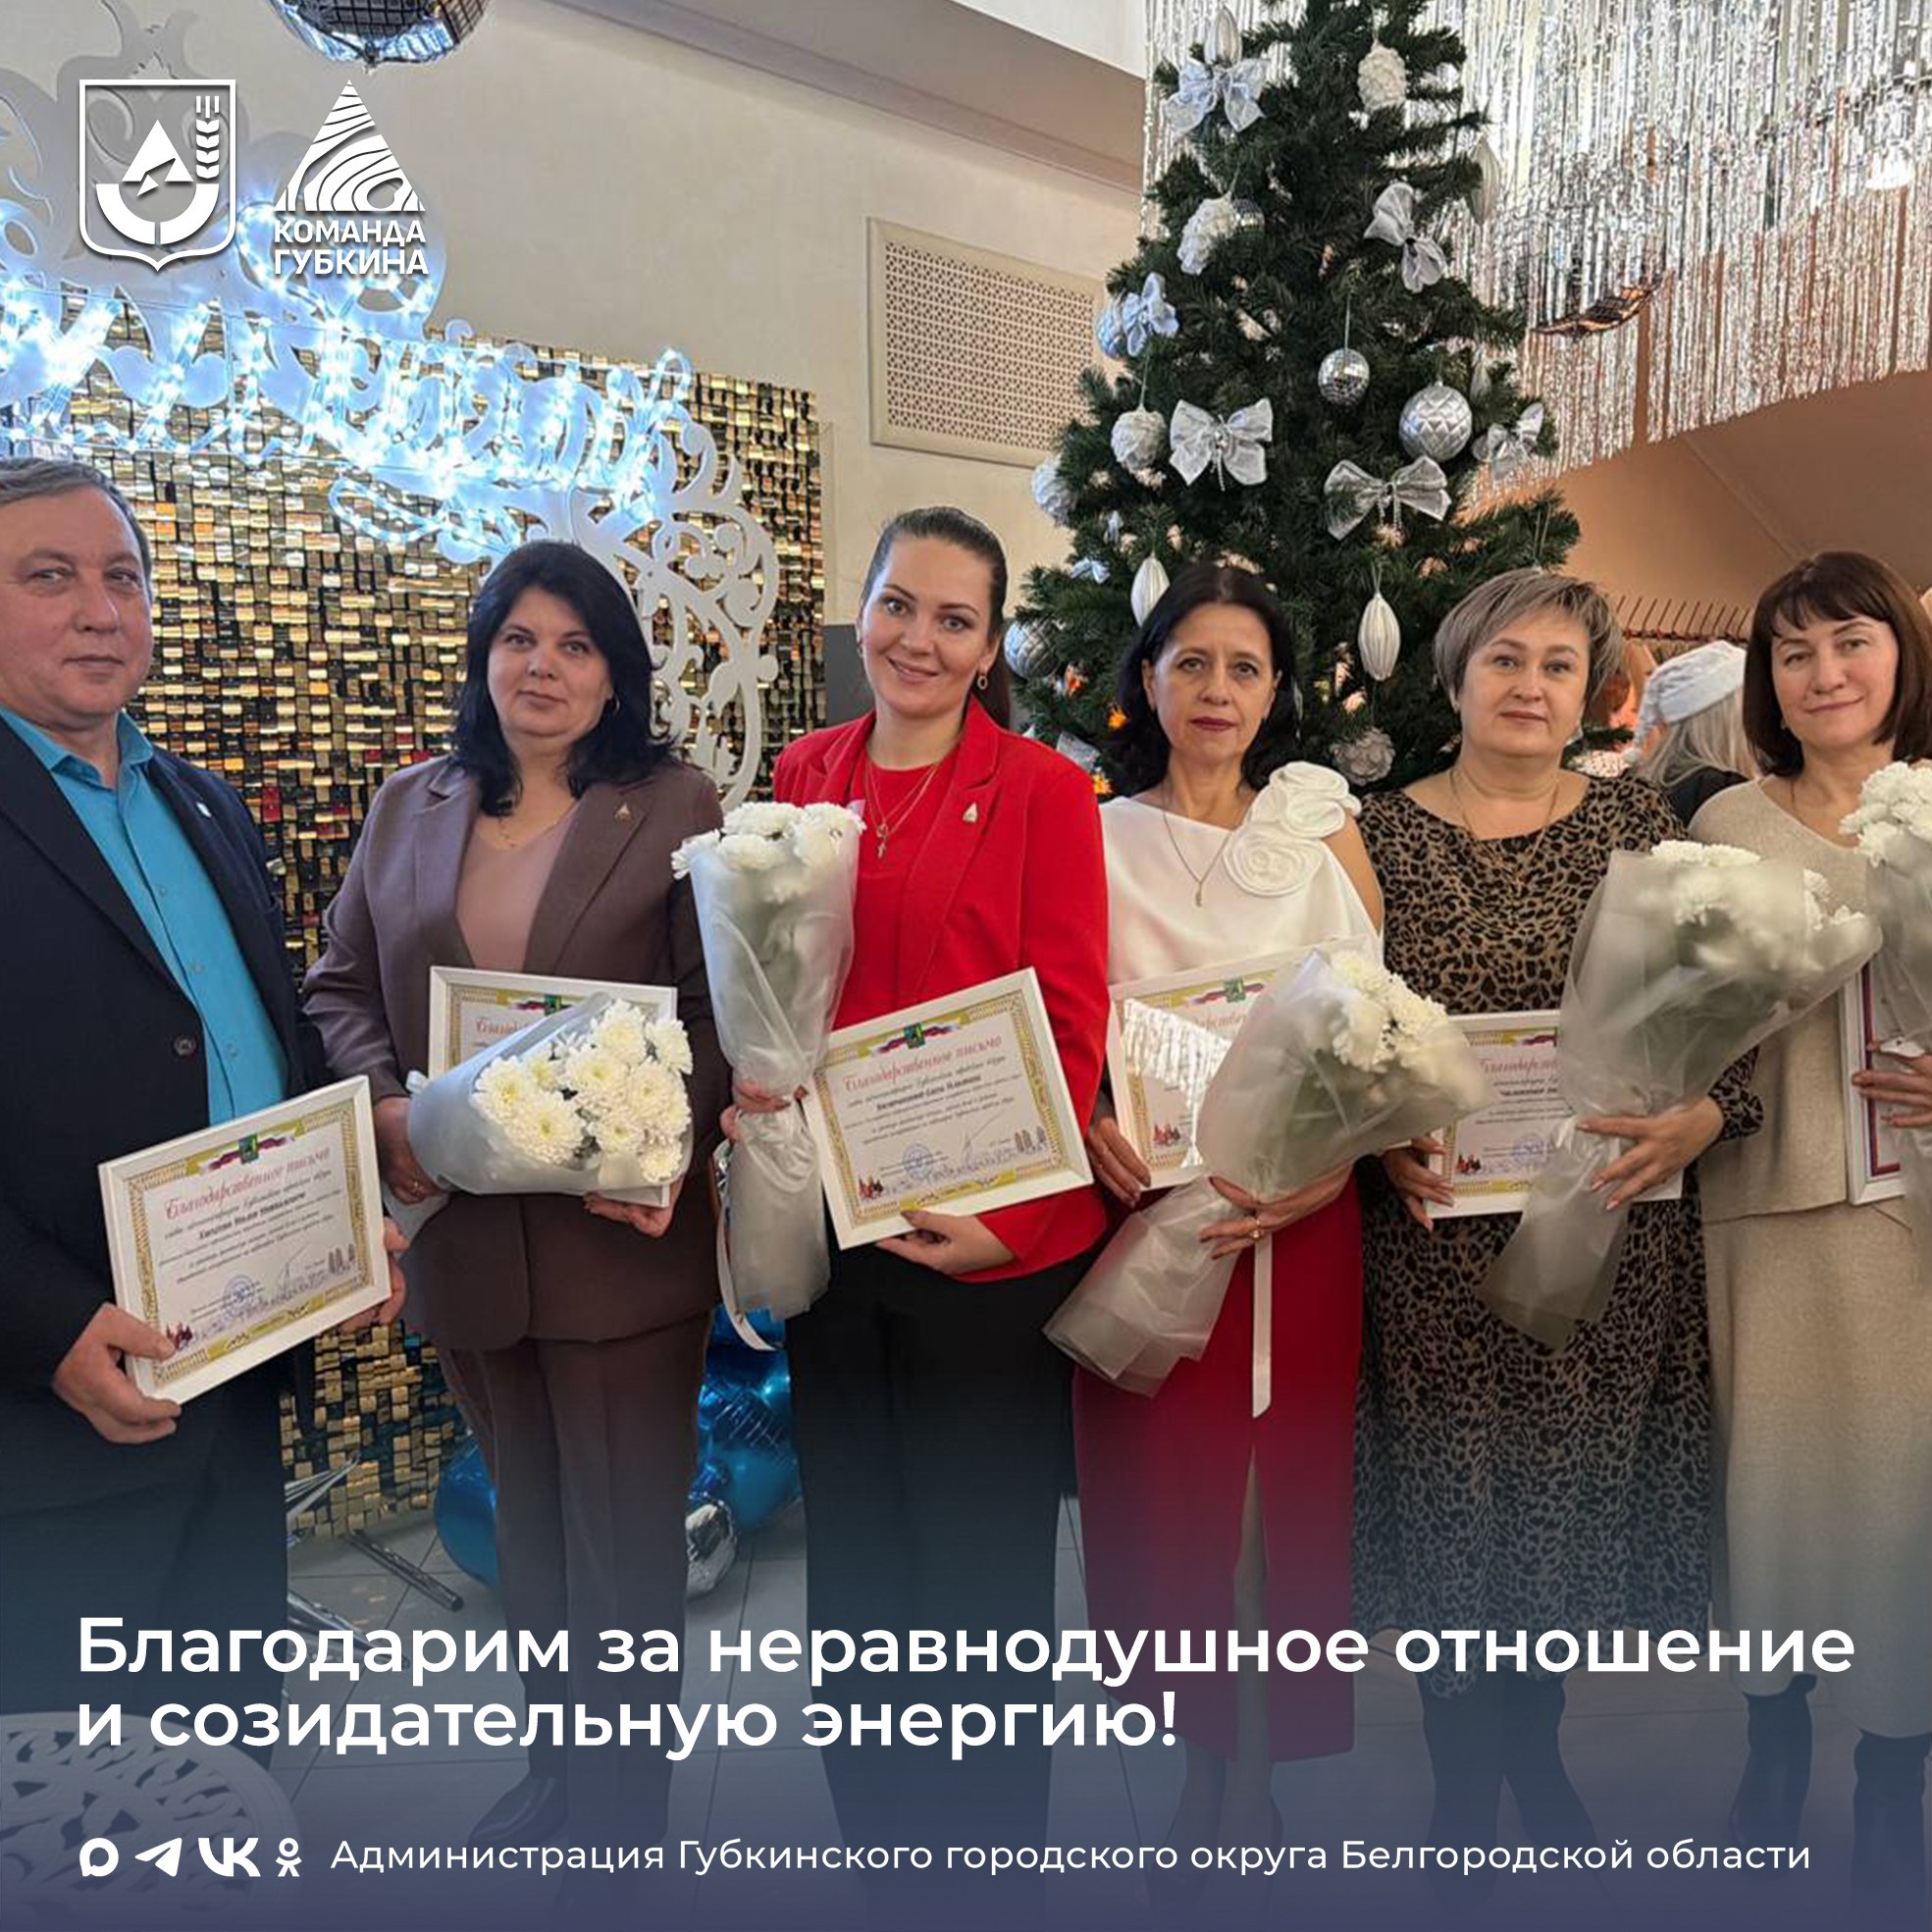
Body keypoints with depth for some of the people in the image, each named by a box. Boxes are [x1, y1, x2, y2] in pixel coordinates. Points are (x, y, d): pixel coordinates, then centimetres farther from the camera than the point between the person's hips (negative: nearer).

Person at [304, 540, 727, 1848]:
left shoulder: (675, 806, -5)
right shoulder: (410, 806, 7)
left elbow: (720, 1011, -8)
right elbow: (340, 986, 10)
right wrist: (386, 1102, -8)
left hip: (621, 1236, -4)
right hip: (463, 1235, 5)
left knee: (623, 1542, 9)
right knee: (526, 1523, 22)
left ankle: (621, 1816, 32)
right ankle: (554, 1773, 44)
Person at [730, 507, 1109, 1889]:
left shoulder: (1042, 791, -6)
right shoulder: (806, 776, 7)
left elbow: (1069, 1023, -9)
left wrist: (1011, 1209, -17)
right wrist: (758, 1086, -5)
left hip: (992, 1242, -4)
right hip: (834, 1229, 5)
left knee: (982, 1567, 12)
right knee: (855, 1562, 19)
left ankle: (992, 1856, 38)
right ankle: (877, 1845, 43)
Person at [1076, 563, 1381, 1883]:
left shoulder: (1322, 829, 8)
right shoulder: (1098, 840, 7)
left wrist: (1336, 1160, -11)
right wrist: (1090, 1123, -13)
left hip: (1300, 1209, 1)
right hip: (1145, 1204, 0)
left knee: (1295, 1469, 5)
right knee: (1161, 1481, 3)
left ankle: (1268, 1746, 28)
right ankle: (1209, 1743, 27)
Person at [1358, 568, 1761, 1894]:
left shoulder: (1642, 826, 6)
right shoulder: (1382, 835, 1)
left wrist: (1701, 1117, -13)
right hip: (1439, 1241, -2)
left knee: (1580, 1489, 13)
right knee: (1453, 1497, 7)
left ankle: (1535, 1737, 41)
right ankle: (1464, 1771, 33)